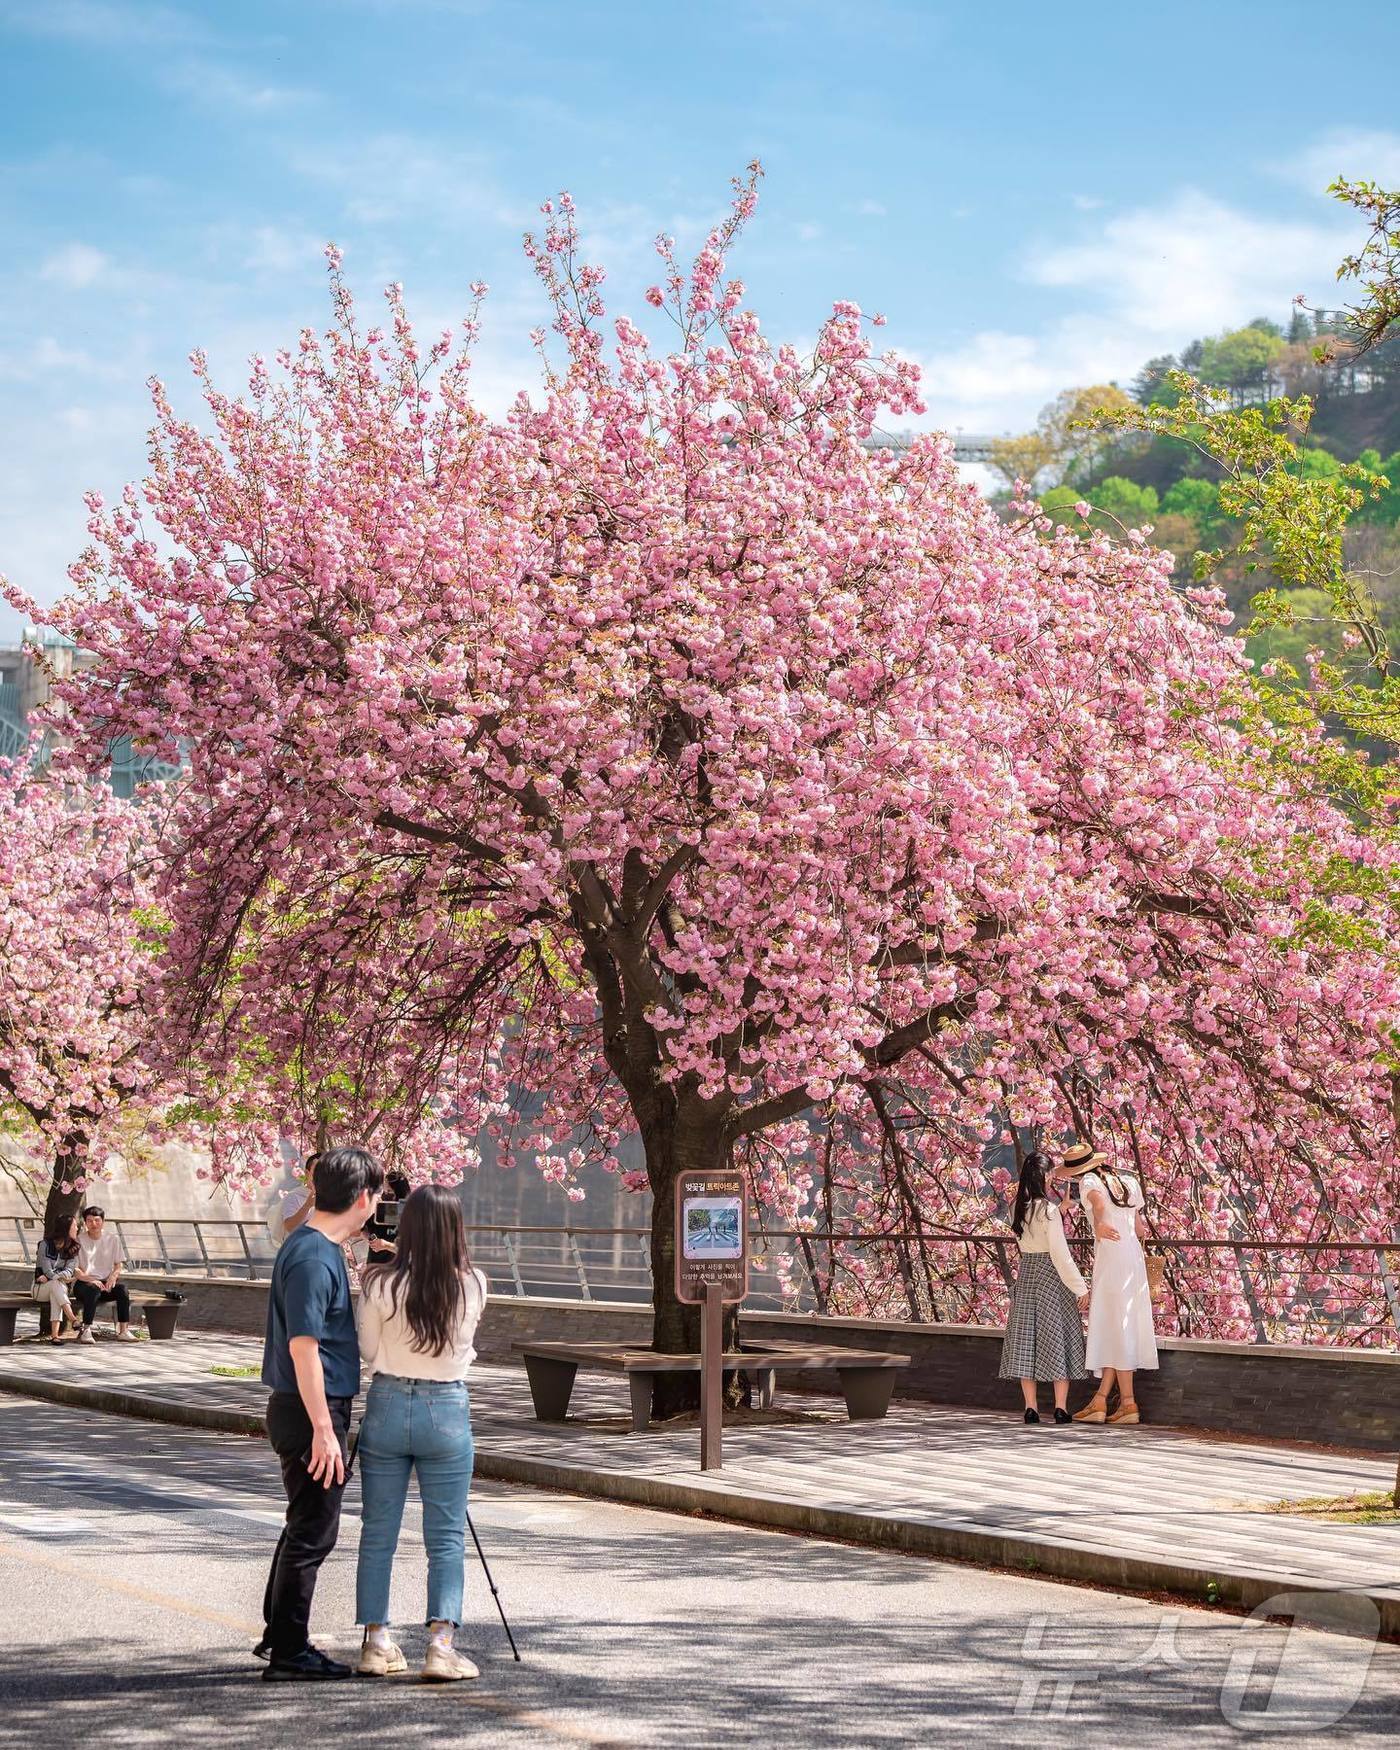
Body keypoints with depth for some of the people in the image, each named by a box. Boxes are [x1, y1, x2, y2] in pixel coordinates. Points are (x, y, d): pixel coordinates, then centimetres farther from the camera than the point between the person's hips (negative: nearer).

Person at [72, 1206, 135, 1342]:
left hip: (106, 1281, 3)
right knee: (93, 1290, -38)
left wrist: (113, 1276, -10)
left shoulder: (112, 1239, 10)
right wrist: (90, 1280, -20)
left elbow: (118, 1265, 13)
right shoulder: (79, 1240, 0)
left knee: (122, 1288, -28)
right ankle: (86, 1331, -33)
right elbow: (75, 1269, -5)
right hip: (83, 1282, -3)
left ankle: (124, 1330, -28)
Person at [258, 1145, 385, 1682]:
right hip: (310, 1413, -10)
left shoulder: (313, 1246, 11)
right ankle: (289, 1651, 4)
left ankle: (279, 1636, 29)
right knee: (313, 1531, -3)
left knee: (306, 1525, 19)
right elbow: (303, 1345, -23)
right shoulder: (313, 1258, -20)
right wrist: (324, 1430, -23)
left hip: (308, 1410, 10)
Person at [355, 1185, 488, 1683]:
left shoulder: (381, 1284, -10)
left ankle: (376, 1641, 12)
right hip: (447, 1411, 0)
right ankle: (441, 1642, -4)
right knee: (447, 1537, 4)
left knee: (378, 1533, 11)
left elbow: (367, 1353, 0)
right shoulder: (473, 1286, -7)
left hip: (387, 1407, 0)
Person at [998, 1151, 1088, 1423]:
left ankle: (1031, 1406, 7)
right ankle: (1060, 1408, 2)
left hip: (1026, 1274, 6)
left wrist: (1062, 1208, 13)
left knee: (1026, 1338, 7)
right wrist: (1079, 1288, -12)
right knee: (1058, 1339, 2)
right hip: (1051, 1277, -6)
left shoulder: (1018, 1209, 2)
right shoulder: (1049, 1210, -16)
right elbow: (1060, 1254, -17)